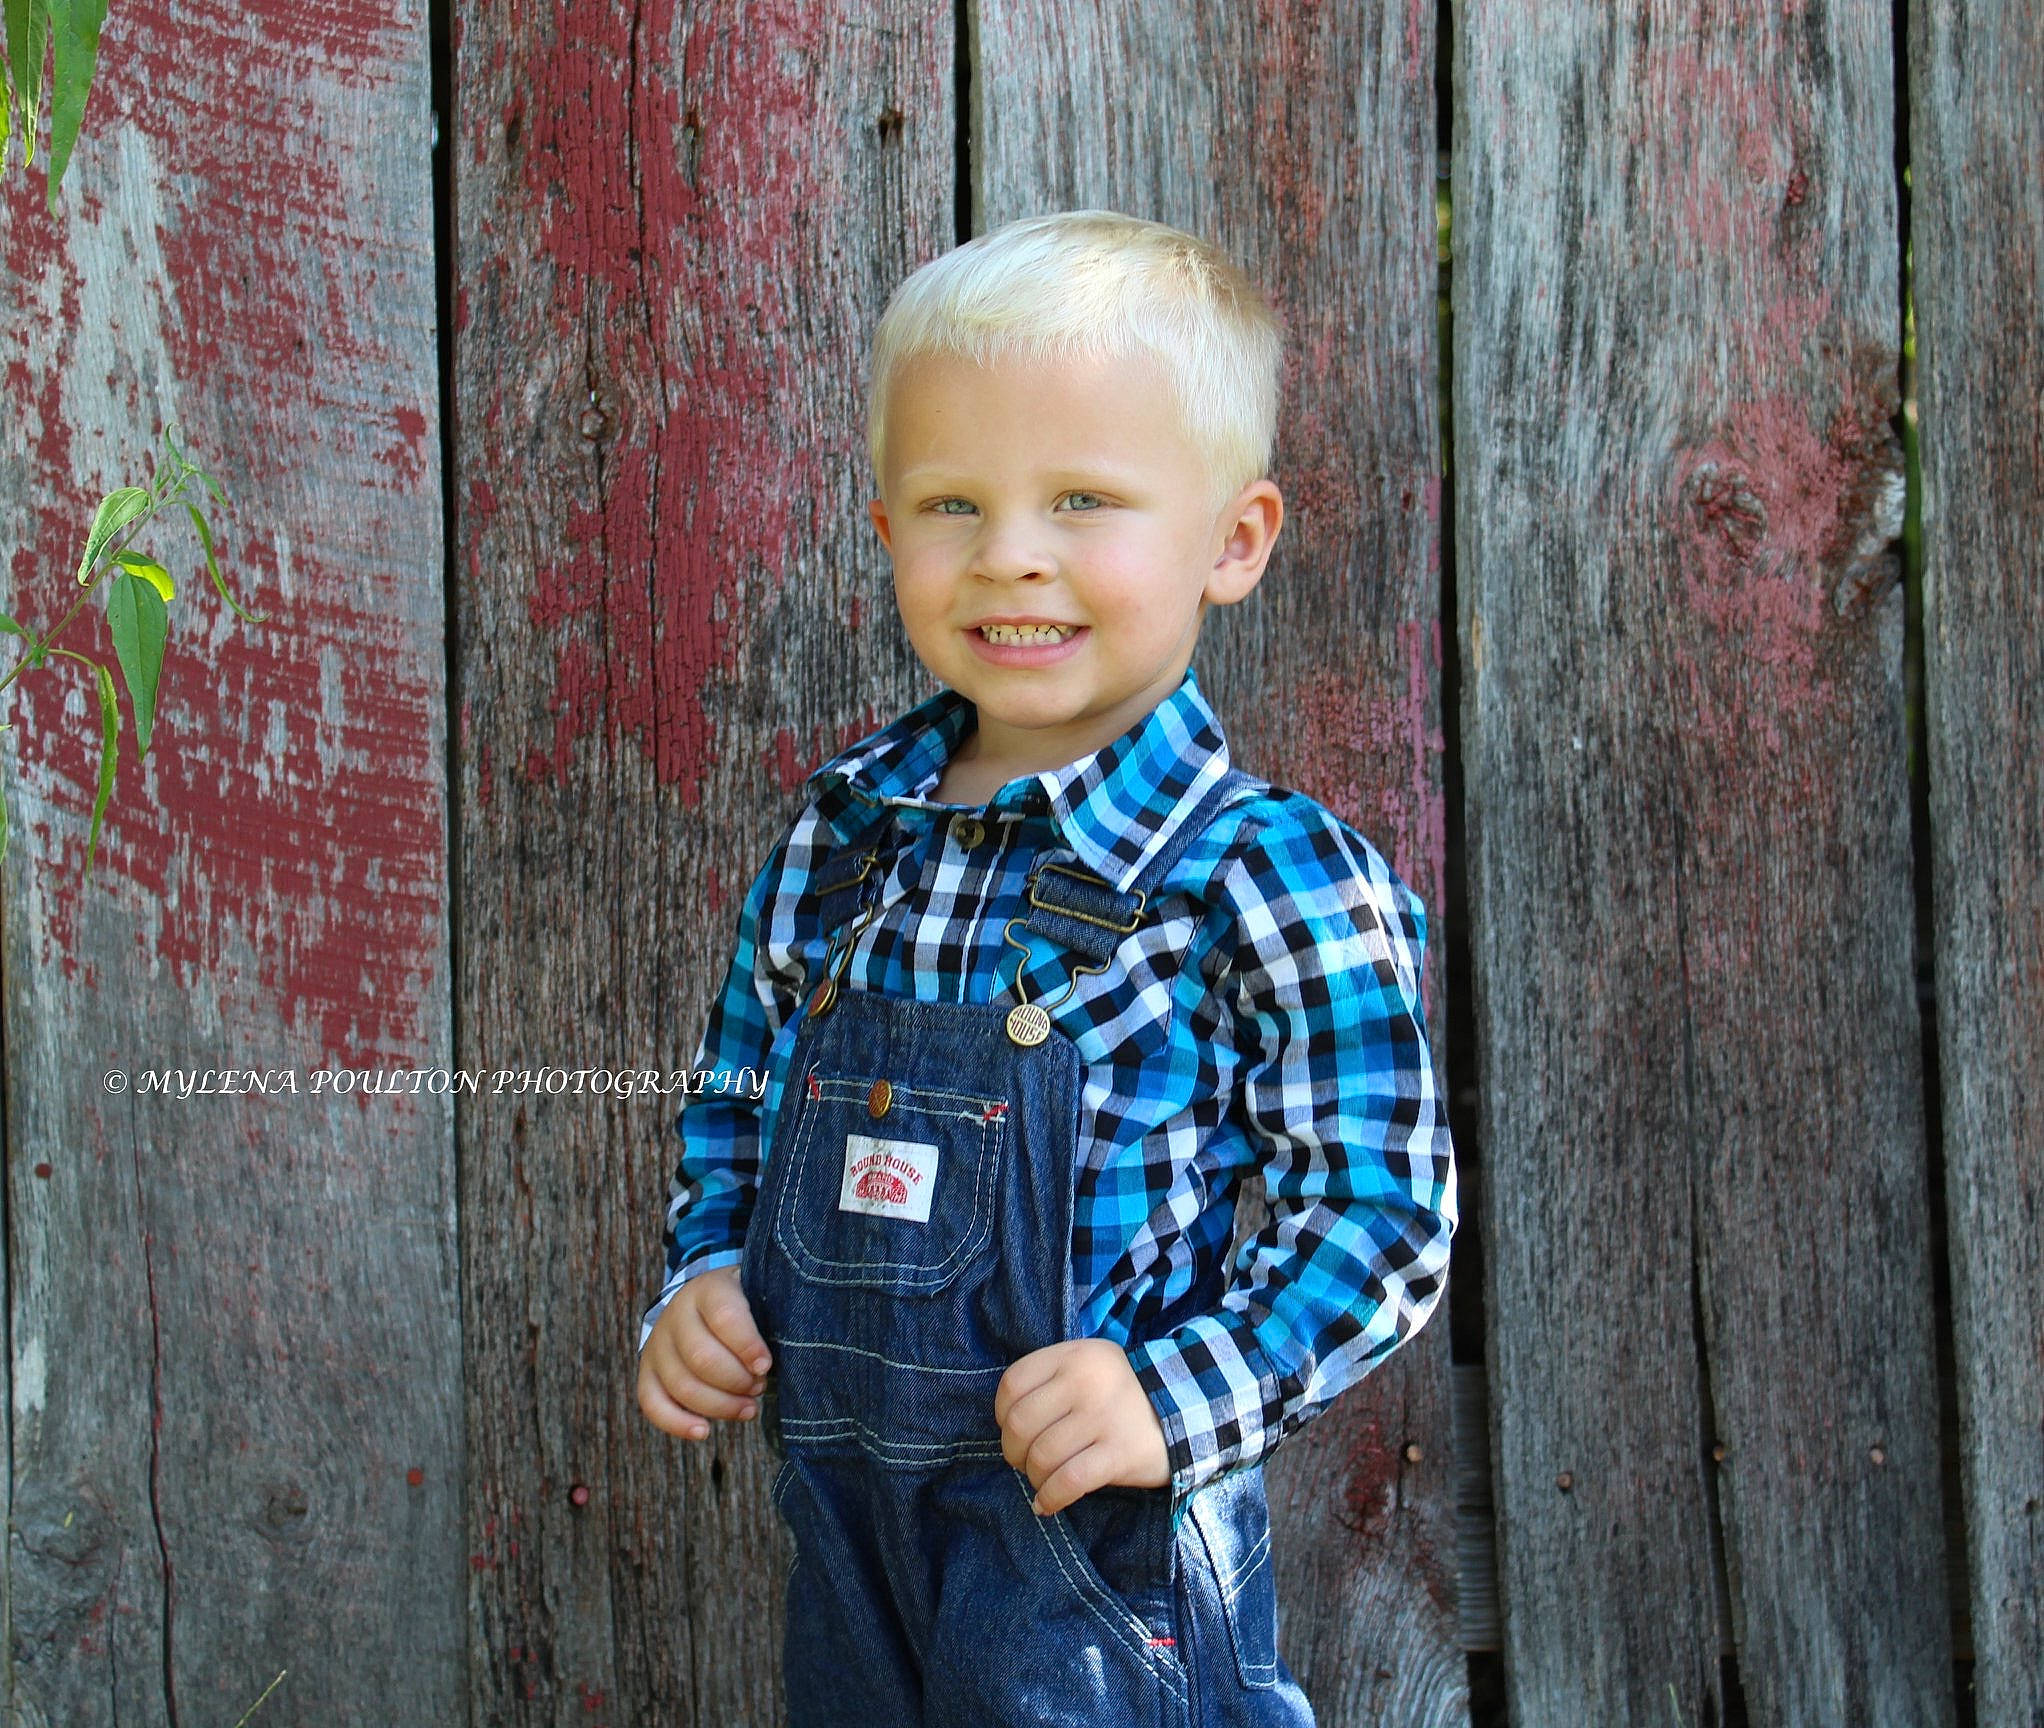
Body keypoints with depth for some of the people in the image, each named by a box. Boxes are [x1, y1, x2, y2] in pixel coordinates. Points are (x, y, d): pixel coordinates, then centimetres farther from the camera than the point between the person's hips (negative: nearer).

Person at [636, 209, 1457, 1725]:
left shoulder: (1274, 882, -13)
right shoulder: (833, 842, 4)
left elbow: (1382, 1217, -11)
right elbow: (735, 1107, 17)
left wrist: (1177, 1398, -22)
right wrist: (701, 1281, 0)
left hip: (1105, 1559, -5)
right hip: (846, 1540, 5)